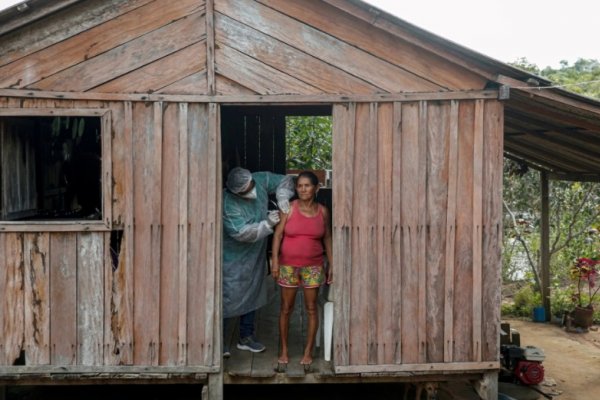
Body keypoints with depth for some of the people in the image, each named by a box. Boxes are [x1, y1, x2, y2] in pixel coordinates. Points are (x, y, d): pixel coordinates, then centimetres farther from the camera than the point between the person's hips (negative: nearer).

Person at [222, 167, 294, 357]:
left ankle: (246, 337, 30)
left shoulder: (261, 180, -12)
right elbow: (242, 233, -31)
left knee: (252, 295, 15)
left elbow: (285, 181, 1)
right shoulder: (228, 204, -28)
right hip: (234, 258, -6)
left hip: (256, 255, 7)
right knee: (228, 297, 0)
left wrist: (282, 198, -18)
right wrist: (268, 223, -28)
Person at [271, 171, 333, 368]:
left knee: (311, 308, 5)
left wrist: (331, 264, 5)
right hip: (288, 265, -1)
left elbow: (327, 238, 7)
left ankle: (308, 352, 19)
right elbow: (278, 234, -6)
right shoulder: (289, 208, -6)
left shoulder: (322, 211, 0)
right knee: (286, 308, 7)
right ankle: (284, 350, 22)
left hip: (313, 266, 1)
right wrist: (275, 260, -13)